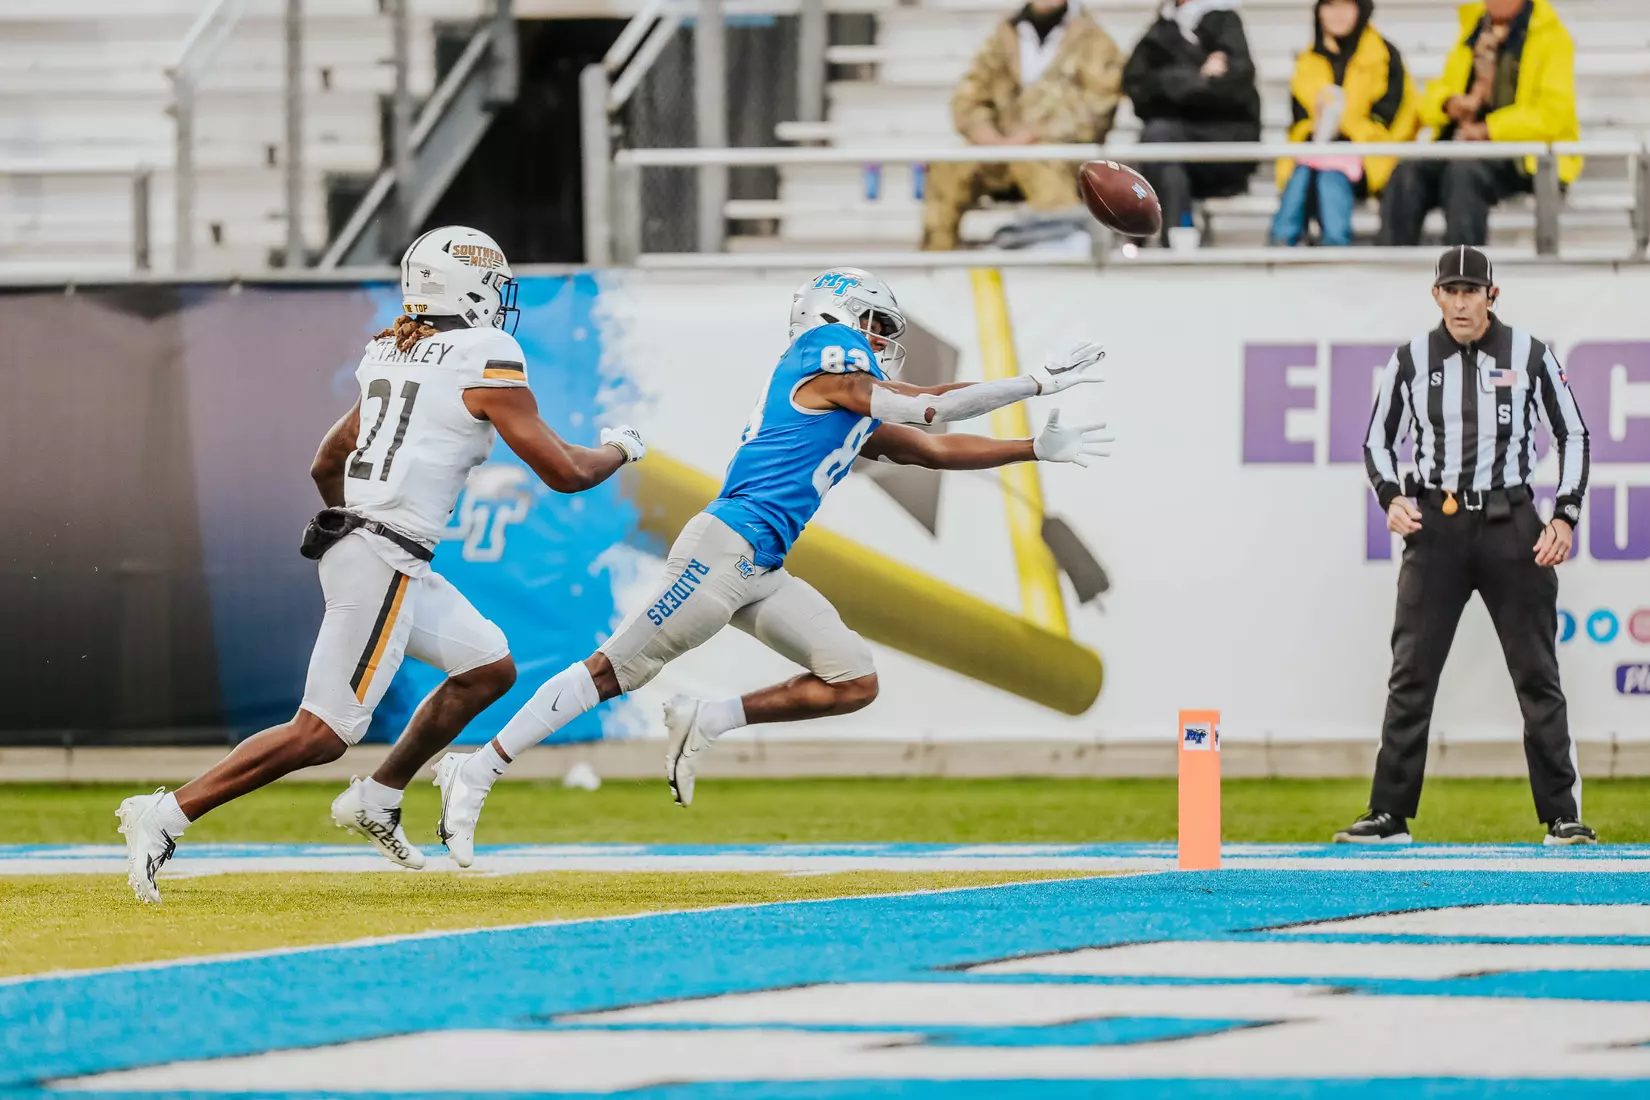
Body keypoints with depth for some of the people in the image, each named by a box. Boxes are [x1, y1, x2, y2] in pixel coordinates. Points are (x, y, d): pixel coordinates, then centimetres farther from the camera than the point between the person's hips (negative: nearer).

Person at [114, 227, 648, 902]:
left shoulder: (392, 355, 16)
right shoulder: (485, 358, -8)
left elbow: (326, 465, 24)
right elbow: (563, 473, -7)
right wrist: (619, 449, 13)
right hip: (383, 565, -9)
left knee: (490, 668, 19)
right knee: (321, 734, -11)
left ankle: (377, 798, 21)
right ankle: (167, 815, -17)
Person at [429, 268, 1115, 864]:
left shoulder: (860, 420, 23)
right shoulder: (830, 359, -2)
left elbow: (935, 452, 29)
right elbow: (930, 410, -3)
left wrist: (1035, 450, 27)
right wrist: (1039, 382, 3)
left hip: (762, 571, 9)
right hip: (726, 546, -9)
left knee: (854, 683, 0)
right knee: (615, 671, -9)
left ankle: (706, 723, 2)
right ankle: (479, 771, -6)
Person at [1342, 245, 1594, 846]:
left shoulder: (1529, 355, 1)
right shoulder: (1412, 359, 4)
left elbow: (1573, 435, 7)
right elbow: (1377, 439, 13)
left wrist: (1565, 517, -4)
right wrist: (1392, 497, -6)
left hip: (1510, 525, -1)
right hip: (1435, 524, 1)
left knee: (1537, 673, -1)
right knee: (1411, 675, -2)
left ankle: (1562, 815, 3)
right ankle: (1389, 813, 2)